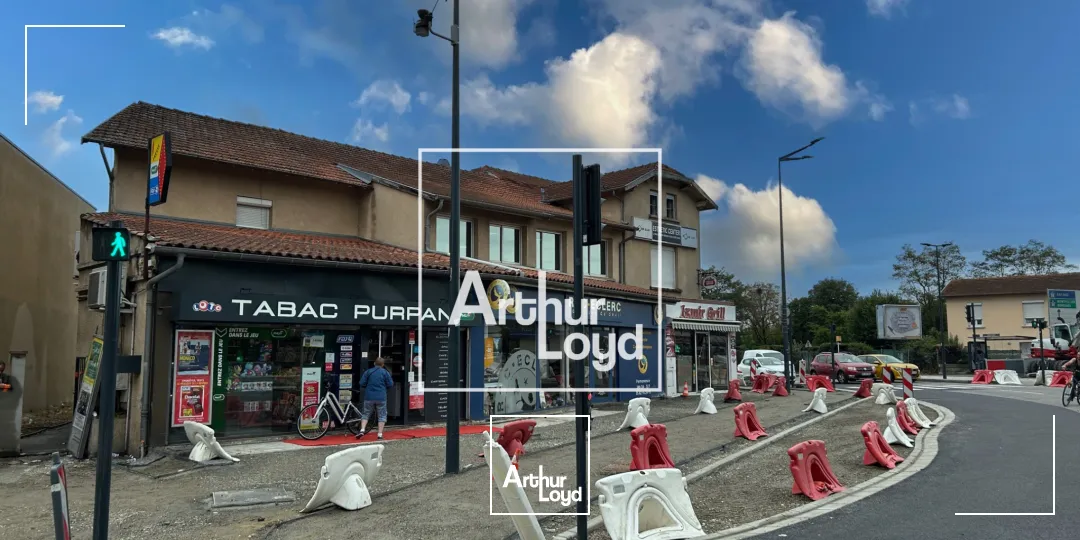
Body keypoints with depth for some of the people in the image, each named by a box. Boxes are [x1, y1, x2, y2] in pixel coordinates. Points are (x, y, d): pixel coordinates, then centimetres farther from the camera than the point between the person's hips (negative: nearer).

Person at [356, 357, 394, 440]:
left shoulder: (368, 371, 2)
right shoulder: (385, 372, -1)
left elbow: (362, 384, -1)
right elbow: (390, 385, -1)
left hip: (369, 397, 1)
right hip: (381, 398, -1)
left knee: (366, 414, 15)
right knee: (382, 416, 7)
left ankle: (362, 430, -1)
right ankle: (380, 435, 2)